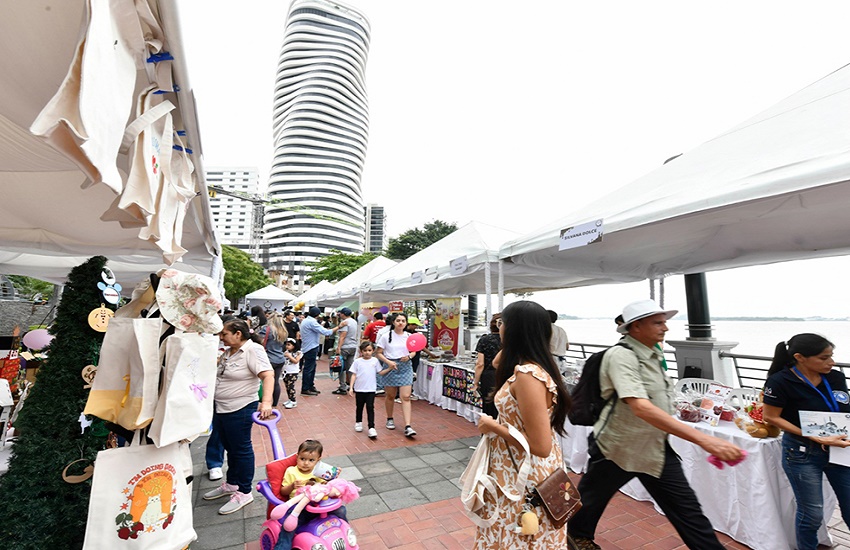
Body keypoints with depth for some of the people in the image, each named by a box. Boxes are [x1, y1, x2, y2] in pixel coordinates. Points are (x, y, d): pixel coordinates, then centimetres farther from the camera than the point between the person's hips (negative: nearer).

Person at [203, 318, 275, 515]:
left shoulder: (253, 350, -20)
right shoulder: (228, 351, 8)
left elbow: (268, 375, -29)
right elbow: (219, 372, 24)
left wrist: (266, 402, -39)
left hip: (240, 410, -8)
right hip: (220, 409, 8)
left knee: (241, 450, 5)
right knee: (230, 448, 22)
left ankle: (244, 493, 21)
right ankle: (231, 484, 41)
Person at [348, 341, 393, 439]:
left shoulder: (375, 360, 0)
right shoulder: (357, 361, -4)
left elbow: (380, 372, 6)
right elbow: (354, 375, -2)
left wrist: (389, 368, -6)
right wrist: (351, 387, -7)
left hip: (371, 389, -1)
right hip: (359, 389, 1)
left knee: (370, 408, -4)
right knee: (359, 407, 17)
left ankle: (371, 428, -1)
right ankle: (358, 423, 38)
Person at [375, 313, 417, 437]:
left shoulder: (409, 336, 3)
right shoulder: (386, 336, -5)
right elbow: (378, 353, -4)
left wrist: (409, 356, -10)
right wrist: (388, 362, -18)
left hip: (405, 367, 1)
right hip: (390, 367, -1)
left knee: (406, 397, -5)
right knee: (390, 395, 14)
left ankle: (407, 427, -4)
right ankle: (390, 419, 37)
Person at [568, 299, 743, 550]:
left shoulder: (652, 354, 2)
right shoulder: (621, 355, -27)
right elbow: (641, 408, -38)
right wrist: (704, 439, -41)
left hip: (655, 448, 7)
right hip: (617, 448, -7)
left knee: (686, 508, 4)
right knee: (592, 499, 16)